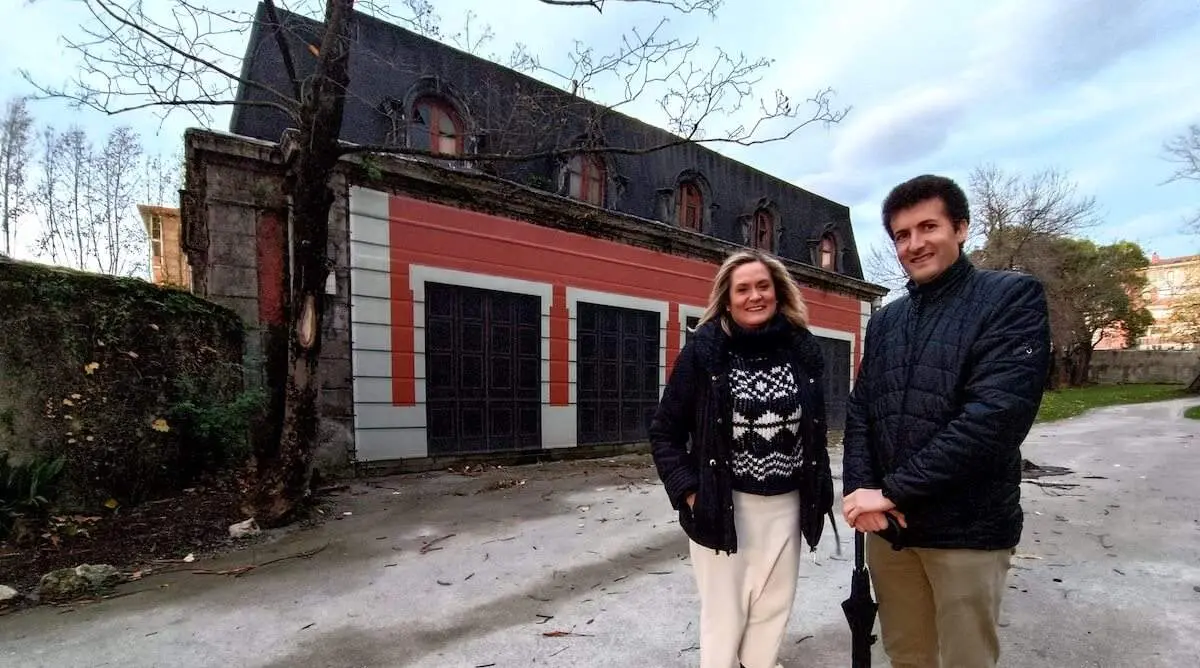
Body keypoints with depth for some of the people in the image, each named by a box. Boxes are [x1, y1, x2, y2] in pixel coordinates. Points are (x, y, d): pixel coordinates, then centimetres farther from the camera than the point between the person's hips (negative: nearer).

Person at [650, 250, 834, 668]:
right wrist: (688, 491, -12)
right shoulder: (704, 350, -9)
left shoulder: (802, 350, 1)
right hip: (723, 505, -3)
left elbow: (816, 430, 10)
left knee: (772, 610, 17)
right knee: (725, 613, 11)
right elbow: (664, 431, -5)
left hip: (786, 505, 4)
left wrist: (819, 491, 7)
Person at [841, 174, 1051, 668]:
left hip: (967, 529, -4)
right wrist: (858, 489, -11)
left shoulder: (1013, 298, -7)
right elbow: (859, 411, 7)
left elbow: (997, 413, -19)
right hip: (887, 525, 5)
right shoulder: (884, 321, 10)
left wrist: (893, 491, -19)